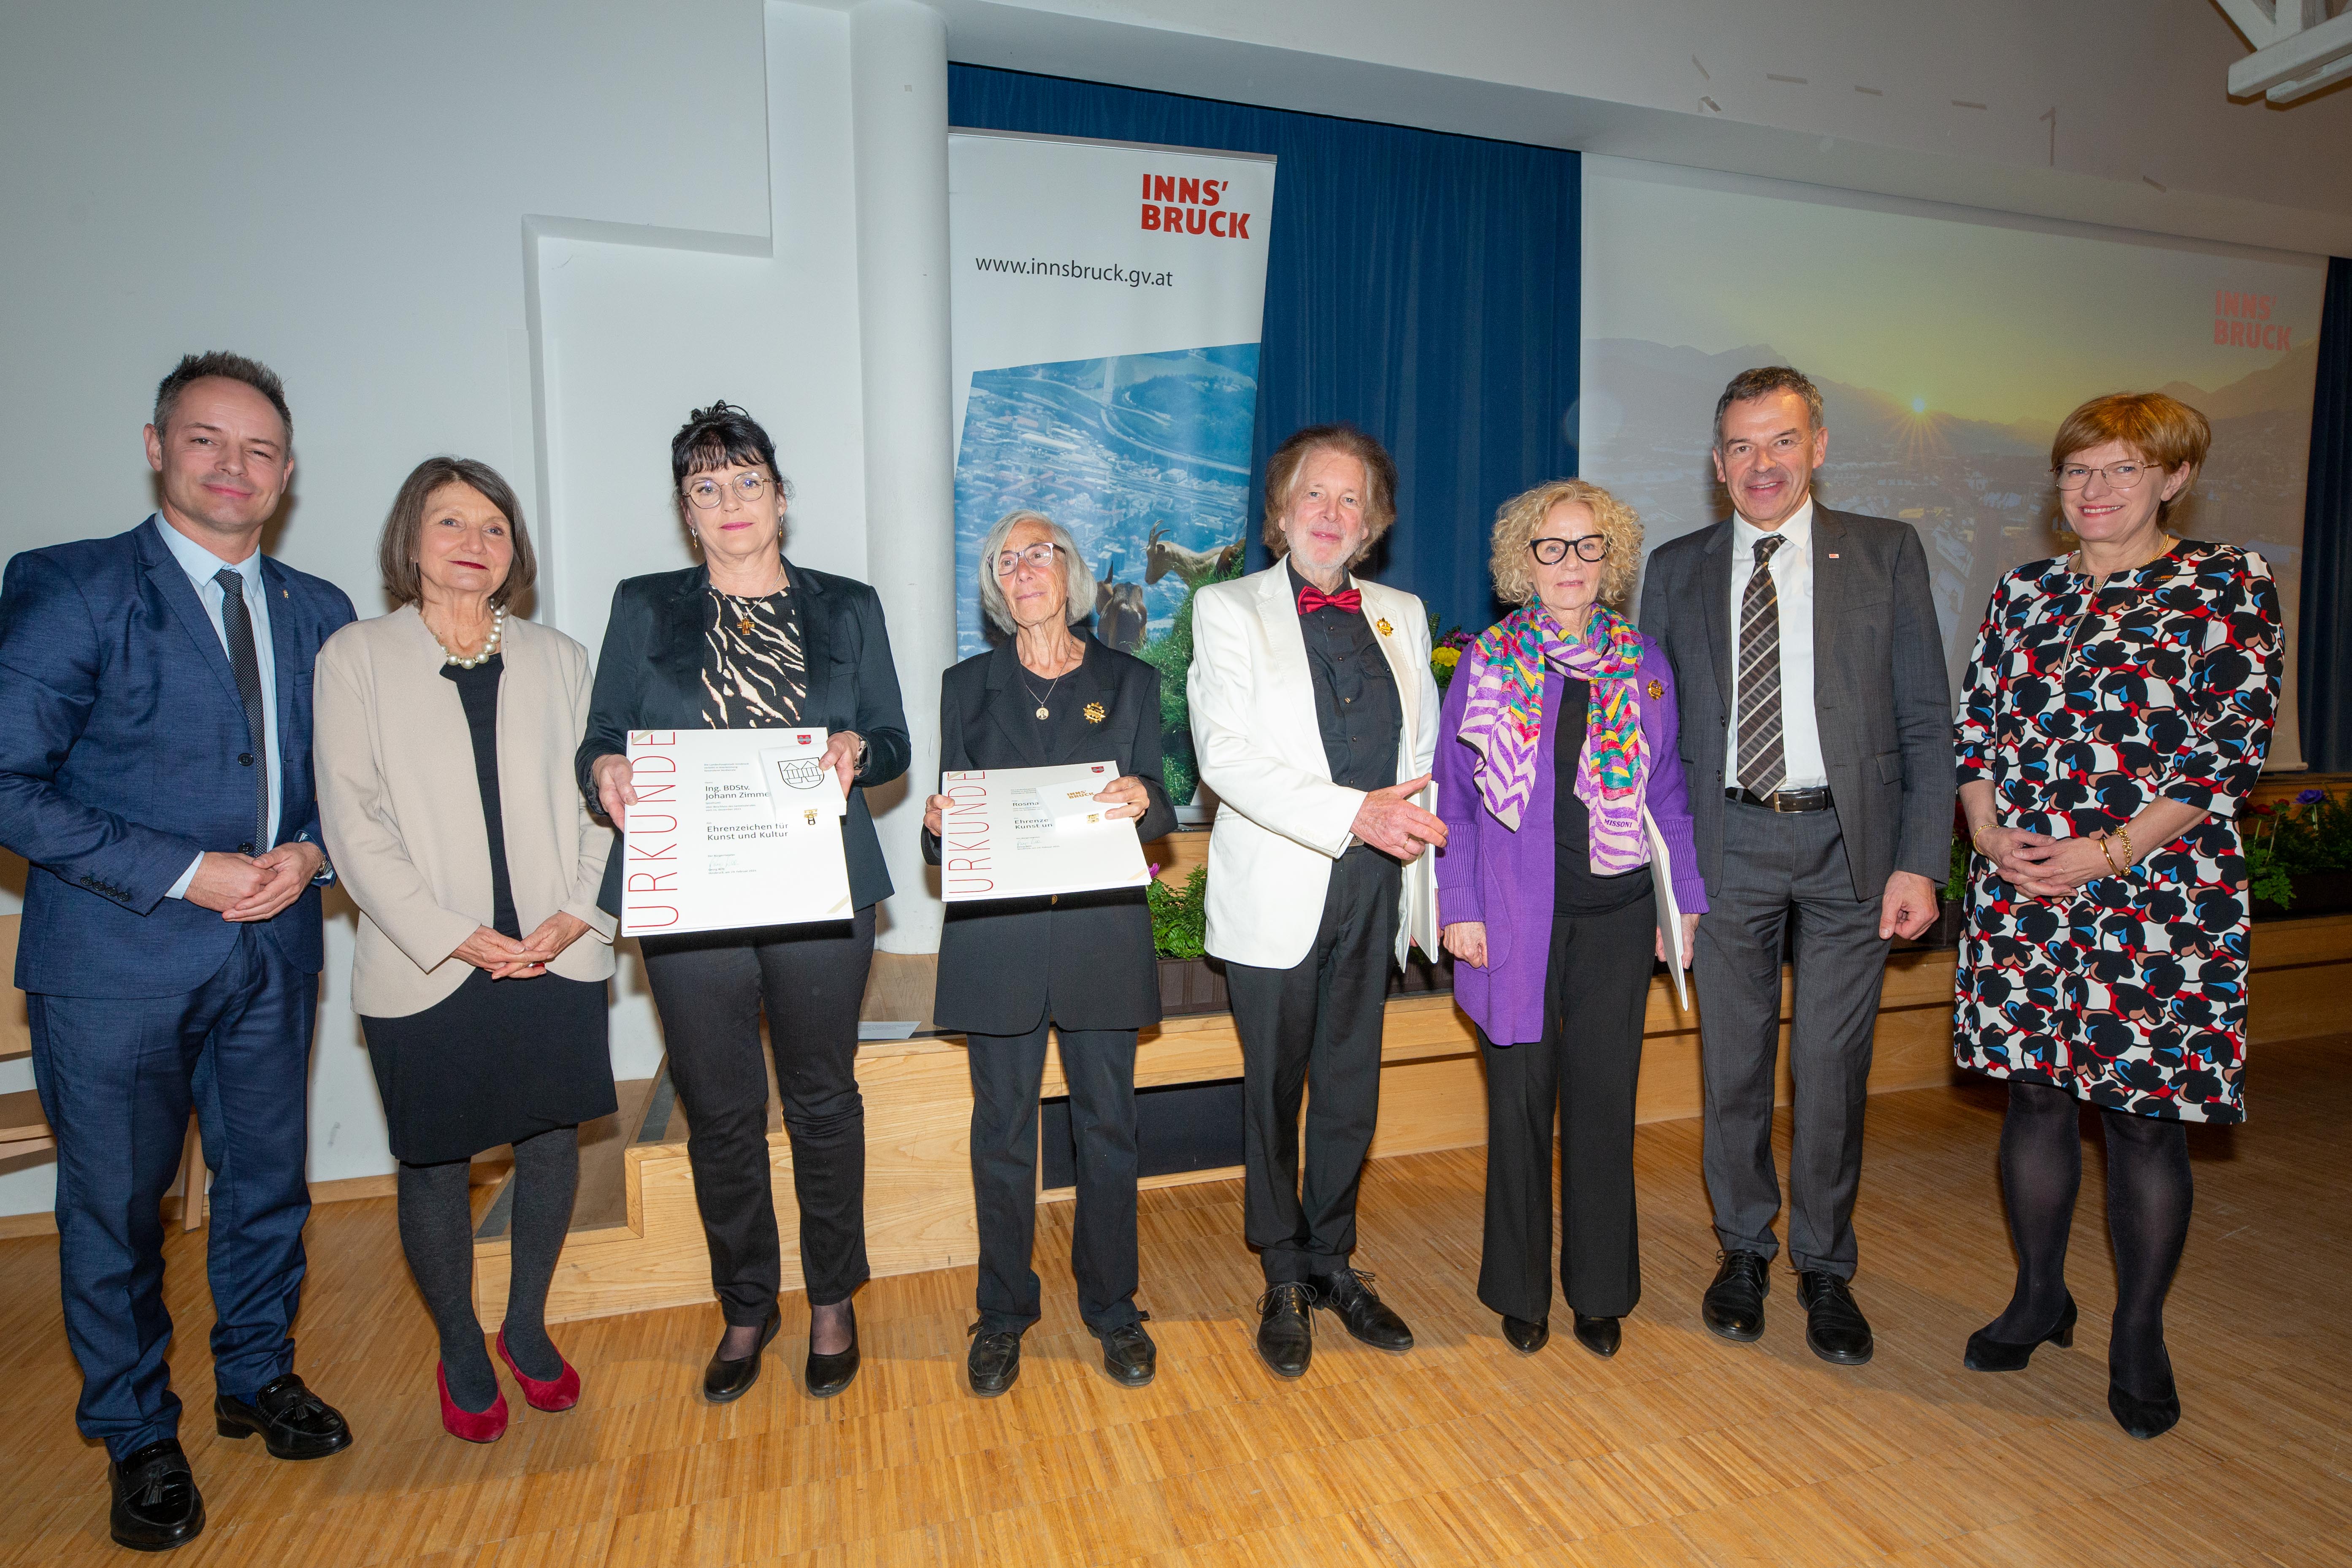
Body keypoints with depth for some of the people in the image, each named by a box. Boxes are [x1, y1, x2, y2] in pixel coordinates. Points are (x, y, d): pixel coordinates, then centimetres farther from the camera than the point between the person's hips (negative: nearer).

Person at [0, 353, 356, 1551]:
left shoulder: (319, 613, 7)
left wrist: (310, 854, -8)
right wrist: (183, 873, -18)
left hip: (274, 951, 4)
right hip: (117, 959, -4)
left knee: (268, 1180, 17)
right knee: (115, 1204, 11)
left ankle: (258, 1375, 39)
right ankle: (137, 1434, 32)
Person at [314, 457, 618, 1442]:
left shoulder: (558, 659, 10)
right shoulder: (355, 657, 3)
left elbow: (600, 802, 6)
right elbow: (352, 823, -4)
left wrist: (579, 914, -8)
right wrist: (454, 936, -12)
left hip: (557, 963, 2)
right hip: (425, 973, -2)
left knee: (552, 1146, 10)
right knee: (435, 1166, 9)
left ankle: (528, 1327, 33)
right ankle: (460, 1351, 32)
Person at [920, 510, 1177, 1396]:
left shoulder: (1130, 682, 9)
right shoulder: (968, 686, 11)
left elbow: (1159, 813, 5)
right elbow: (948, 824, 8)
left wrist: (1141, 803, -18)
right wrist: (938, 824, -14)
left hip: (1102, 934, 0)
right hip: (997, 941, 0)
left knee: (1108, 1126, 7)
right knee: (1003, 1131, 8)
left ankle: (1112, 1307, 26)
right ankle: (1003, 1314, 25)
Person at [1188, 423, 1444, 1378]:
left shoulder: (1401, 616, 13)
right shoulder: (1229, 610, -1)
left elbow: (1425, 747, 14)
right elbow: (1224, 754, -14)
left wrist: (1415, 838, 1)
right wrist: (1352, 813, -24)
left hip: (1374, 888, 4)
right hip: (1278, 893, -3)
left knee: (1352, 1091, 13)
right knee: (1275, 1092, 9)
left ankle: (1333, 1261, 32)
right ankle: (1283, 1281, 27)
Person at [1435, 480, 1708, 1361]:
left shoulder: (1644, 665, 6)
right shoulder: (1487, 662, 0)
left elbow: (1667, 794, 10)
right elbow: (1454, 794, 1)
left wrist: (1684, 900, 5)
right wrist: (1459, 908, -5)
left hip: (1614, 917, 2)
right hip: (1515, 920, -1)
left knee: (1604, 1103, 9)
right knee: (1520, 1103, 8)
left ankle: (1600, 1291, 28)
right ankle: (1521, 1291, 26)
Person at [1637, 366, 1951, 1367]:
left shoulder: (1886, 554, 4)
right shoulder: (1677, 570, 7)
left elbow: (1926, 719, 1)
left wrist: (1920, 862, -7)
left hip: (1849, 844, -1)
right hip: (1727, 843, 1)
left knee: (1832, 1068, 6)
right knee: (1734, 1061, 10)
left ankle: (1825, 1267, 26)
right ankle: (1745, 1249, 30)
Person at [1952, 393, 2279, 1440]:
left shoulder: (2230, 585, -1)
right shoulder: (2024, 593, 11)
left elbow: (2235, 745, -8)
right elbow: (1973, 730, 10)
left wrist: (2110, 852, -16)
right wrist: (1992, 835, -6)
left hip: (2154, 893, -3)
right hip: (2019, 890, 4)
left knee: (2143, 1111, 4)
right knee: (2034, 1096, 11)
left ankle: (2139, 1337, 22)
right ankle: (2039, 1296, 29)